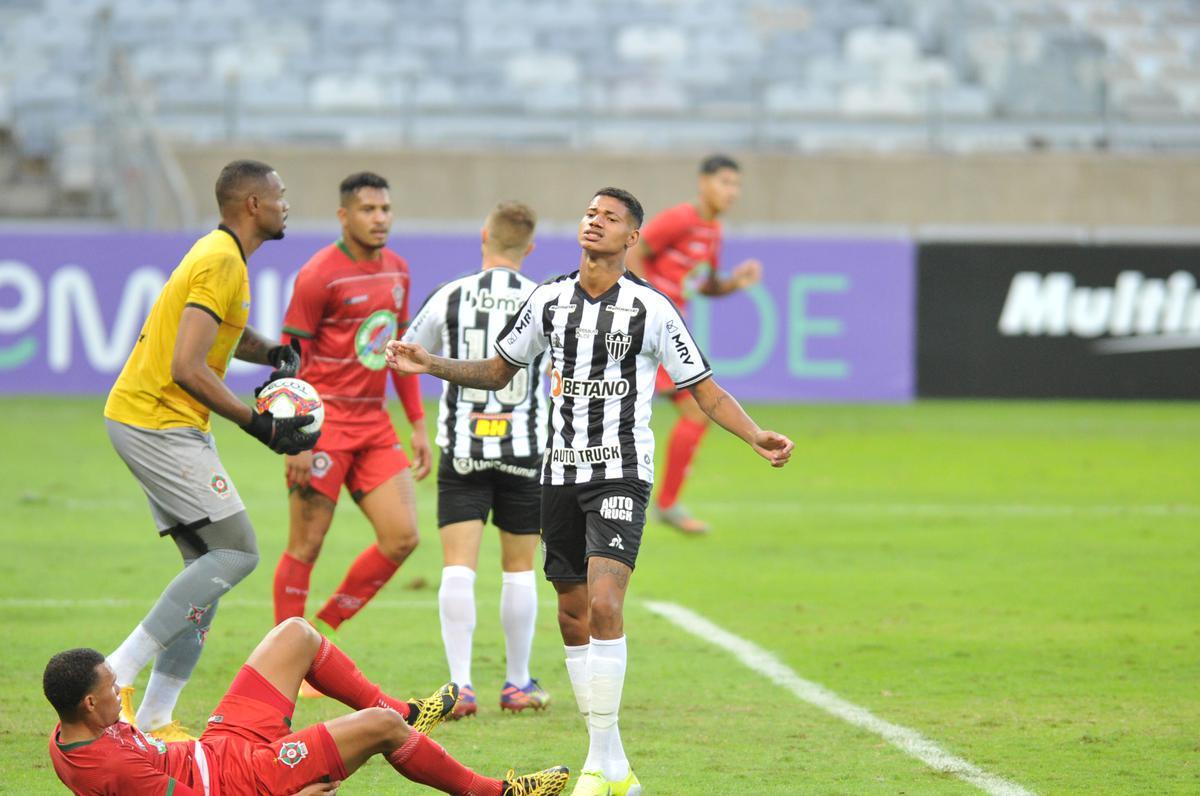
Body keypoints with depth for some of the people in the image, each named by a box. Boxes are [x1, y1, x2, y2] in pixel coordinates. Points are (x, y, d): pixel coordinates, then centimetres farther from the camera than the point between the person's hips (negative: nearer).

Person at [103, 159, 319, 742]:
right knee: (236, 552, -11)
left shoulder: (221, 256, 15)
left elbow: (230, 333, 33)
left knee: (211, 567, 8)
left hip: (144, 421, 10)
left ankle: (154, 718, 7)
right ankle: (117, 675, -13)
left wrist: (274, 355, 11)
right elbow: (187, 368, -24)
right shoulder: (221, 263, -17)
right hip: (159, 425, -10)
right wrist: (260, 426, -21)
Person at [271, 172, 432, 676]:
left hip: (373, 422, 7)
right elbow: (289, 358, -11)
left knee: (402, 537, -1)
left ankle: (324, 629, 13)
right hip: (325, 421, -7)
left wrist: (418, 424, 16)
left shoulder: (396, 270, 11)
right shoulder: (320, 275, -11)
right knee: (307, 544, -3)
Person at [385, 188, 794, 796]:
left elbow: (704, 389, -1)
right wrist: (431, 365, 4)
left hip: (622, 474, -5)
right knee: (573, 617, 5)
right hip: (561, 472, 5)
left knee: (603, 603, -20)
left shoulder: (652, 310, -5)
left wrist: (758, 439, -15)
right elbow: (498, 371, 18)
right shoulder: (548, 300, 7)